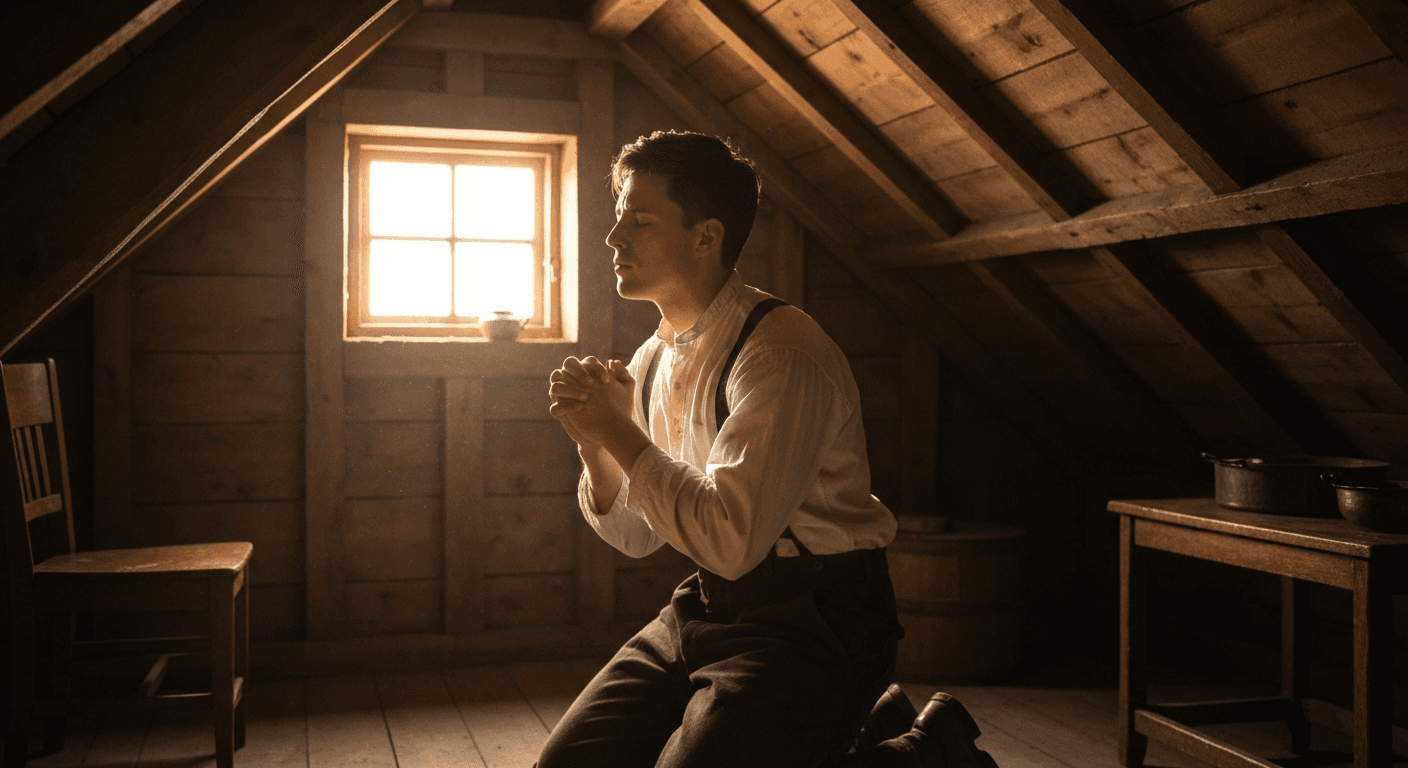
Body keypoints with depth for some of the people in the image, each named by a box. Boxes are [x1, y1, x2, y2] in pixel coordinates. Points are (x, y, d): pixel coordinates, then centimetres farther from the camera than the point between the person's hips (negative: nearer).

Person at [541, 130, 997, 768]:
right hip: (706, 607, 8)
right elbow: (634, 536, 13)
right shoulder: (651, 361, 7)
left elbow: (731, 541, -26)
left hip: (814, 620, -8)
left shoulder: (784, 354, -19)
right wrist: (597, 446, -6)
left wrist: (622, 436, -18)